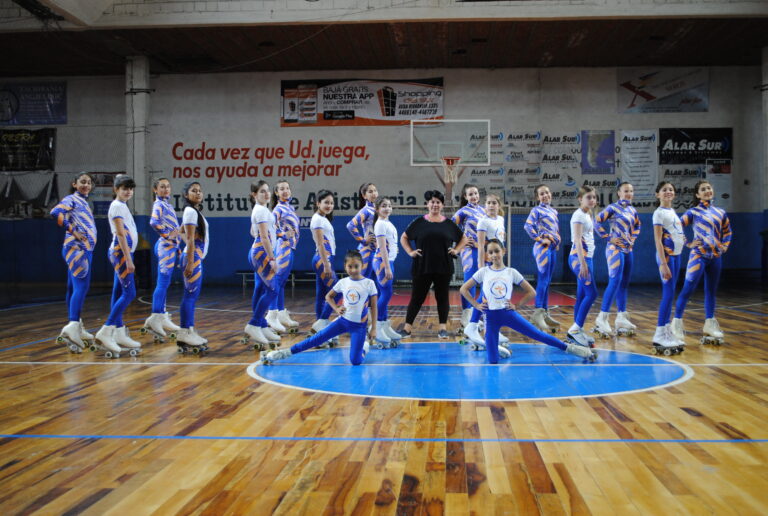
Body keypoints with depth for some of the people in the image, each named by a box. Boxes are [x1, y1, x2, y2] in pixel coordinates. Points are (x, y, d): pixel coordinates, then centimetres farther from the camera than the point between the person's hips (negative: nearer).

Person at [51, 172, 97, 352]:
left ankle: (76, 328, 20)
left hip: (85, 249, 9)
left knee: (74, 287, 13)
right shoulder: (71, 199, -3)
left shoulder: (83, 202, 23)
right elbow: (56, 212, -20)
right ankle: (72, 327, -29)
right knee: (81, 286, -20)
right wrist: (72, 230, -18)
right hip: (77, 248, -9)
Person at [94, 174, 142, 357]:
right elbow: (120, 234, -17)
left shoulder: (123, 206, 18)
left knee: (119, 293, 10)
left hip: (124, 252, 10)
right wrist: (129, 259, -21)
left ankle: (120, 334, 13)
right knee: (129, 293, -13)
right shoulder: (117, 206, -10)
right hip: (121, 252, -10)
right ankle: (105, 332, -13)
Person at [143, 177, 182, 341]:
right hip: (166, 246, -9)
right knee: (162, 283, -9)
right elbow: (154, 222, -28)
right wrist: (167, 235, -17)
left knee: (164, 284, 12)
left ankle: (163, 318, 18)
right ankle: (155, 319, -7)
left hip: (171, 246, 9)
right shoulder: (158, 204, -10)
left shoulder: (167, 204, 18)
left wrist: (177, 247, 16)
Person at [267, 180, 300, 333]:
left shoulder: (290, 207, 16)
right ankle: (272, 315, -11)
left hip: (291, 246, 9)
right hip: (284, 246, -9)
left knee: (282, 281, 12)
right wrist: (282, 234, -14)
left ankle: (282, 314, 17)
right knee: (278, 279, -11)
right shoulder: (278, 209, -10)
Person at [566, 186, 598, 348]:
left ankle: (577, 332, 12)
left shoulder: (588, 215, 18)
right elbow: (577, 240, -18)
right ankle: (575, 329, -10)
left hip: (586, 257, 9)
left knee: (582, 296, 8)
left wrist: (586, 261, 17)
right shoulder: (579, 215, -10)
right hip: (578, 257, -9)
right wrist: (582, 263, -24)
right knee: (591, 293, -14)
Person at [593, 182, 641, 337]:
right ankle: (602, 318, -12)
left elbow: (637, 225, 29)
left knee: (624, 284, 9)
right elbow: (597, 220, -13)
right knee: (615, 281, -14)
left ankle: (621, 318, 15)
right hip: (615, 248, -7)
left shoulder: (633, 210, 13)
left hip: (628, 250, 7)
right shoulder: (613, 208, -7)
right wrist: (607, 236, -13)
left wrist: (633, 238, 14)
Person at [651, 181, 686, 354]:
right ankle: (660, 335, -7)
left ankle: (667, 331, 12)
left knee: (670, 294, 8)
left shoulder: (672, 211, 16)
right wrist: (663, 263, -20)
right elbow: (658, 239, -14)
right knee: (668, 293, -10)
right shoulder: (659, 213, -9)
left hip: (676, 255, 8)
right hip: (666, 255, -8)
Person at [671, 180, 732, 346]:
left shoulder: (721, 212, 11)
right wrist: (688, 243, -9)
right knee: (688, 289, -9)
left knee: (711, 291, 10)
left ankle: (710, 325, 19)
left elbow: (727, 231, 24)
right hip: (699, 255, -5)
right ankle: (677, 323, -4)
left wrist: (724, 246, 12)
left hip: (716, 256, 5)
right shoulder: (694, 212, -3)